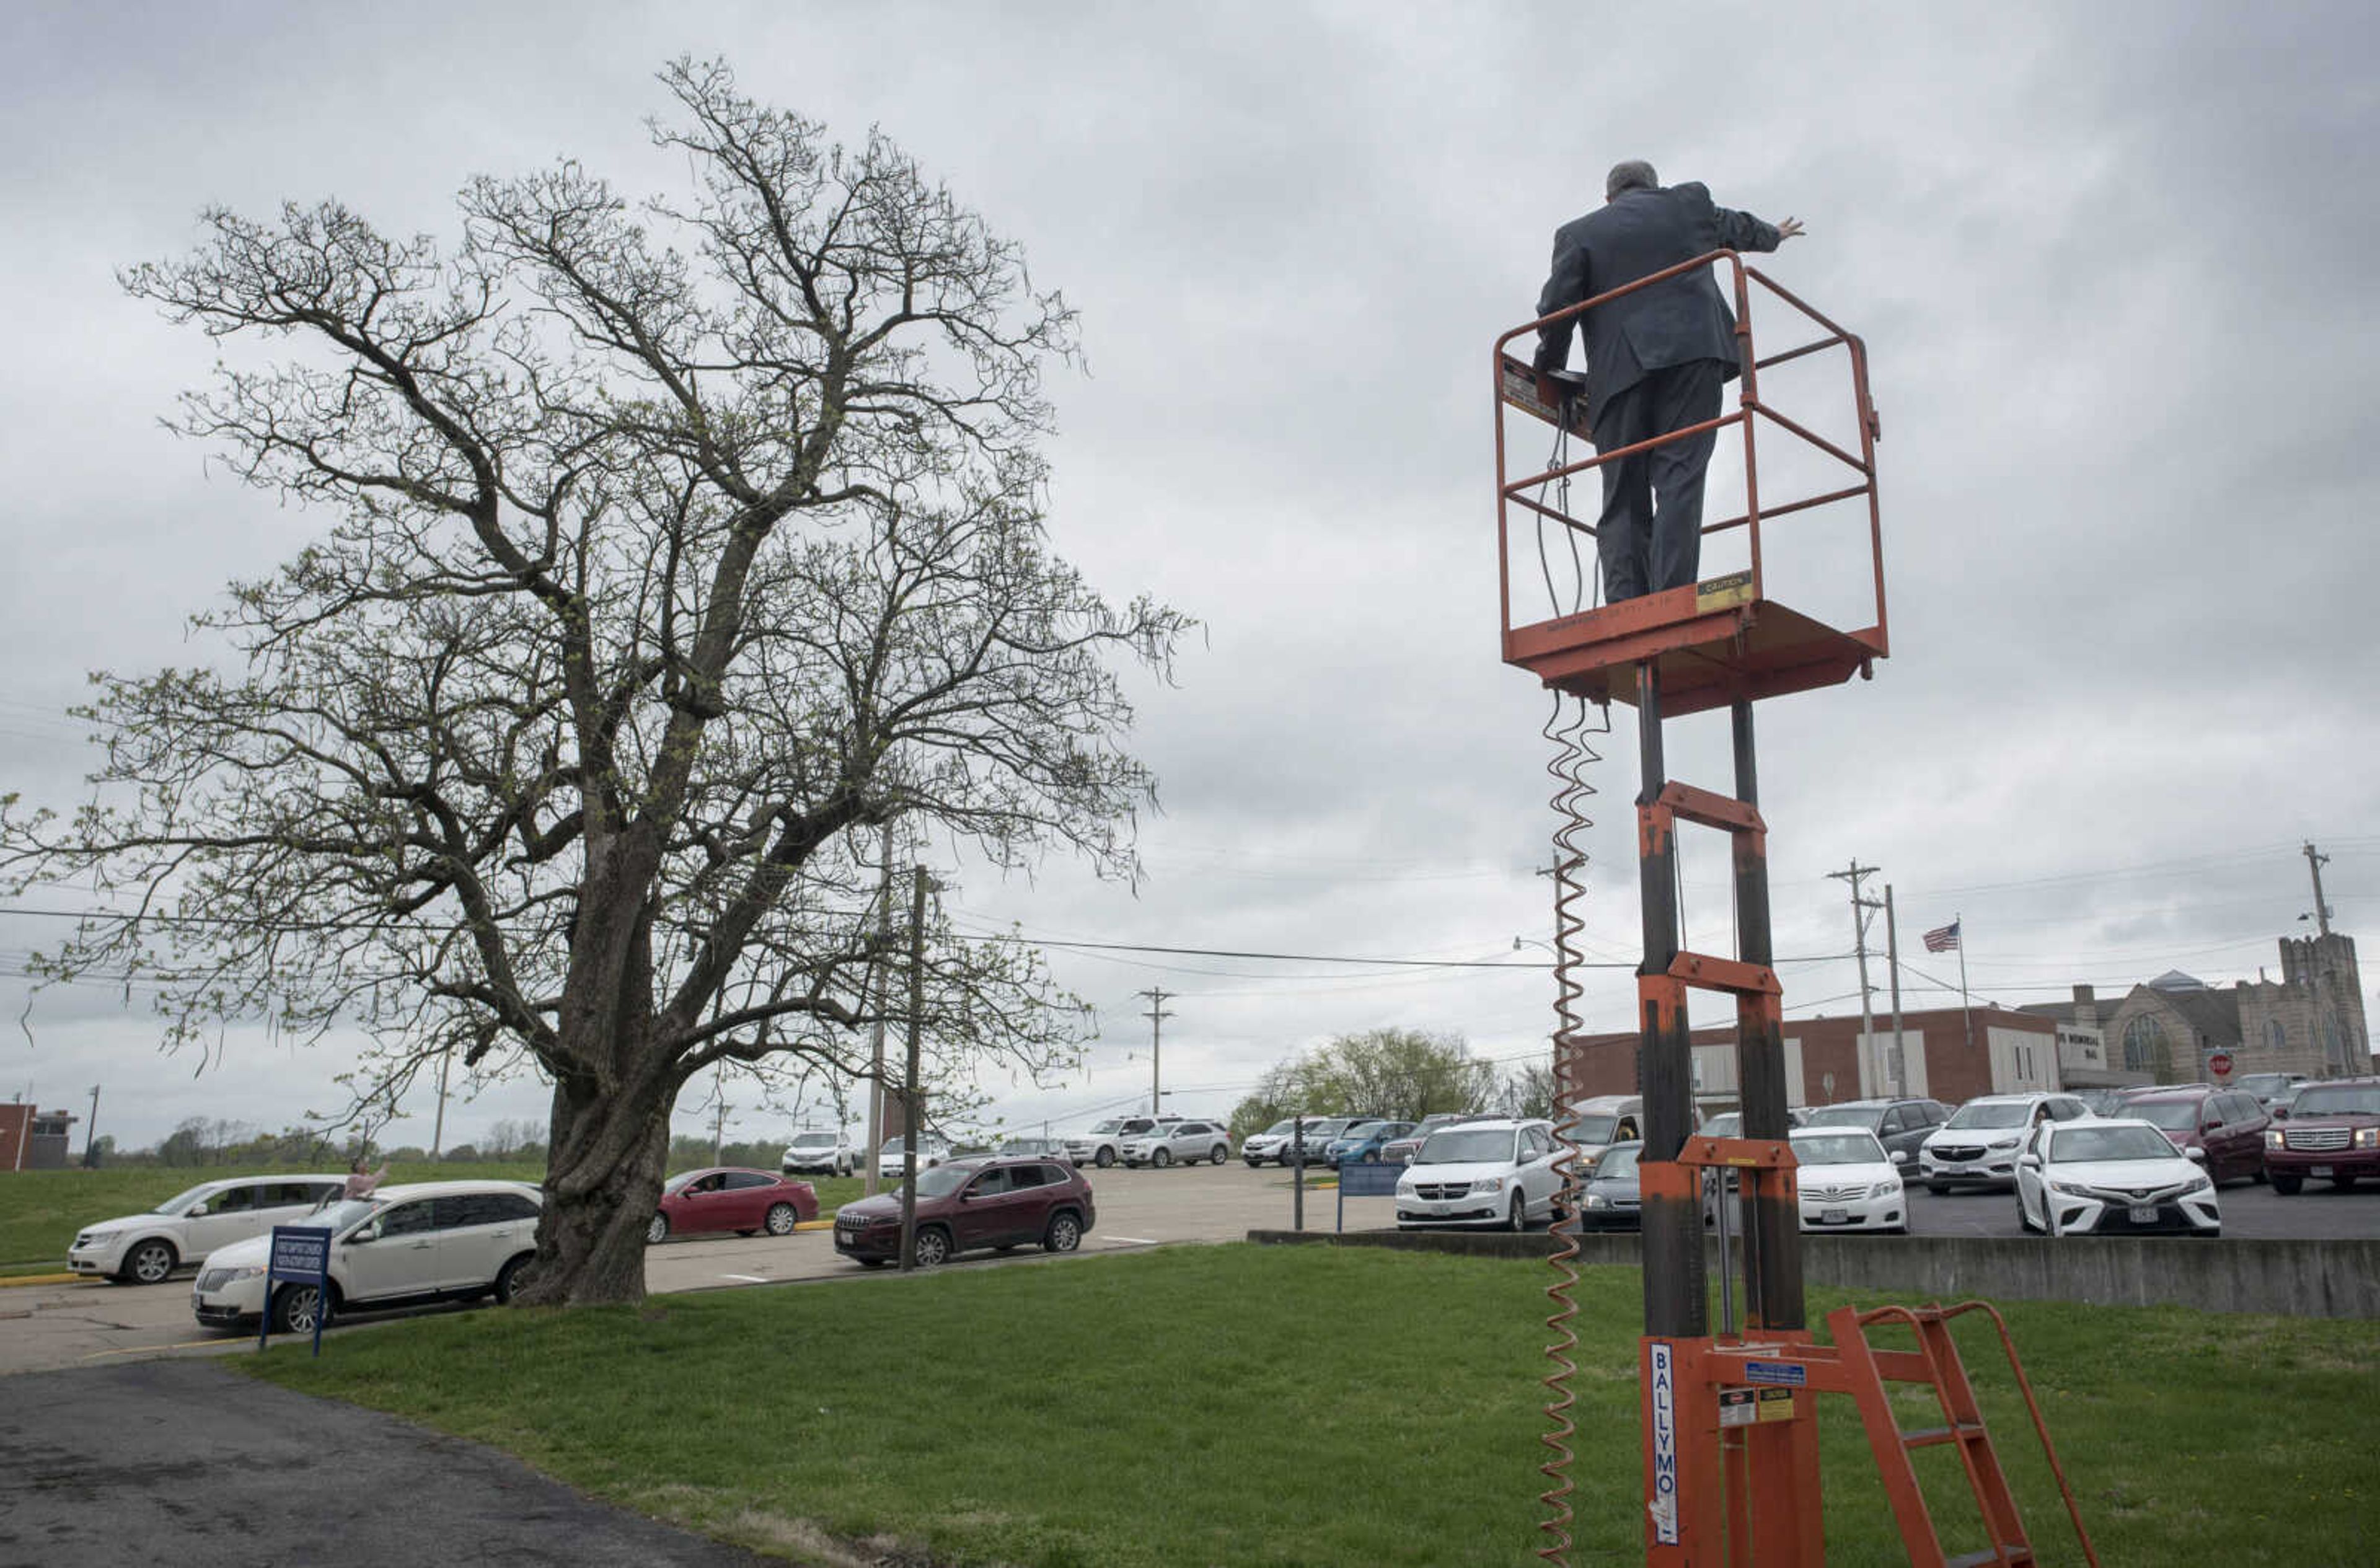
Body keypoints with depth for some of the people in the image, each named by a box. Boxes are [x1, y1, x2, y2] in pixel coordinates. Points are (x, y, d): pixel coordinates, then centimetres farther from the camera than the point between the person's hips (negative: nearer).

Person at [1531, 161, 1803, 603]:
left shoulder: (1577, 233, 15)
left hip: (1618, 371, 0)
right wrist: (1774, 234, 61)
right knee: (1679, 480, -10)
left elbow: (1556, 307, 4)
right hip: (1693, 353, 0)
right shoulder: (1690, 202, 21)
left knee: (1623, 499, 0)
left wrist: (1550, 371, 18)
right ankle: (1671, 600, -26)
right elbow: (1737, 228, 40)